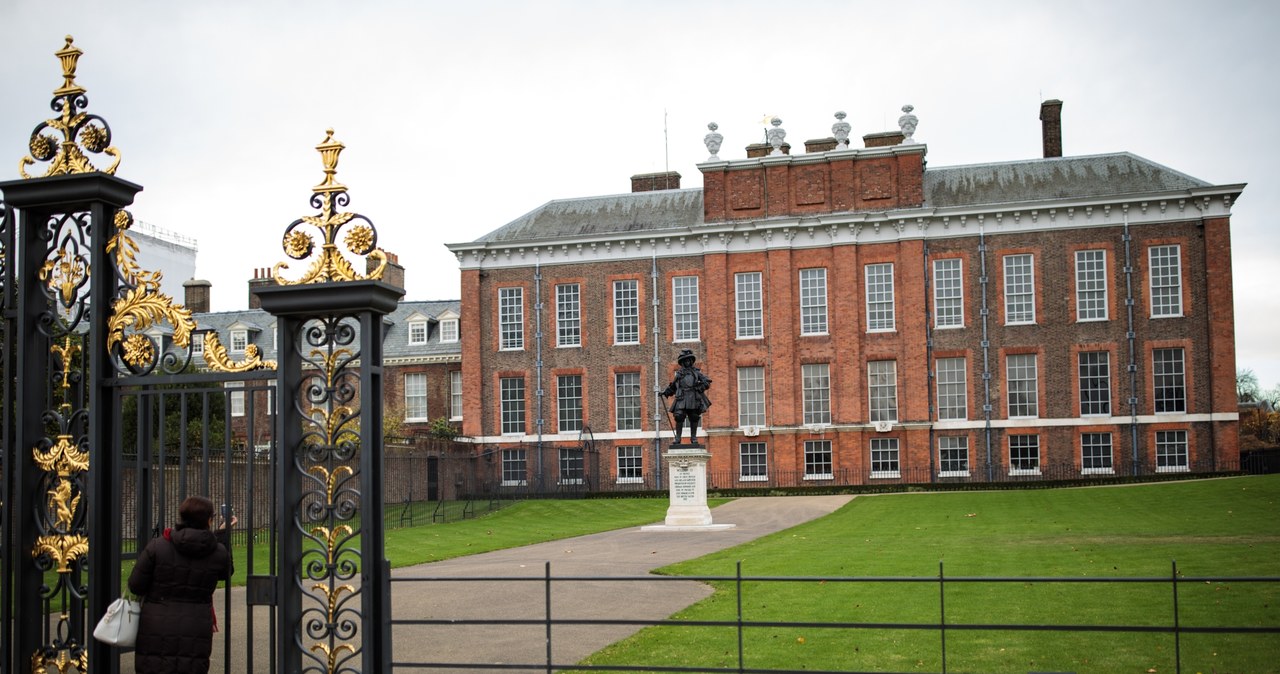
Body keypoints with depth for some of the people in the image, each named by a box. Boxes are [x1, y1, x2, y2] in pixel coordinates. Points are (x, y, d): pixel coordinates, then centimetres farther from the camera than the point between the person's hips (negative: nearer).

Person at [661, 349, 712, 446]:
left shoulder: (696, 372, 10)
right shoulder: (679, 374, 15)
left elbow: (708, 381, 5)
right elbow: (672, 387, 24)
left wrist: (700, 387, -9)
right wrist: (667, 392, 11)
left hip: (693, 400, 0)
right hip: (681, 400, 0)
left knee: (694, 419, 2)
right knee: (679, 418, -10)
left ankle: (693, 438, 13)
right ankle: (677, 439, -6)